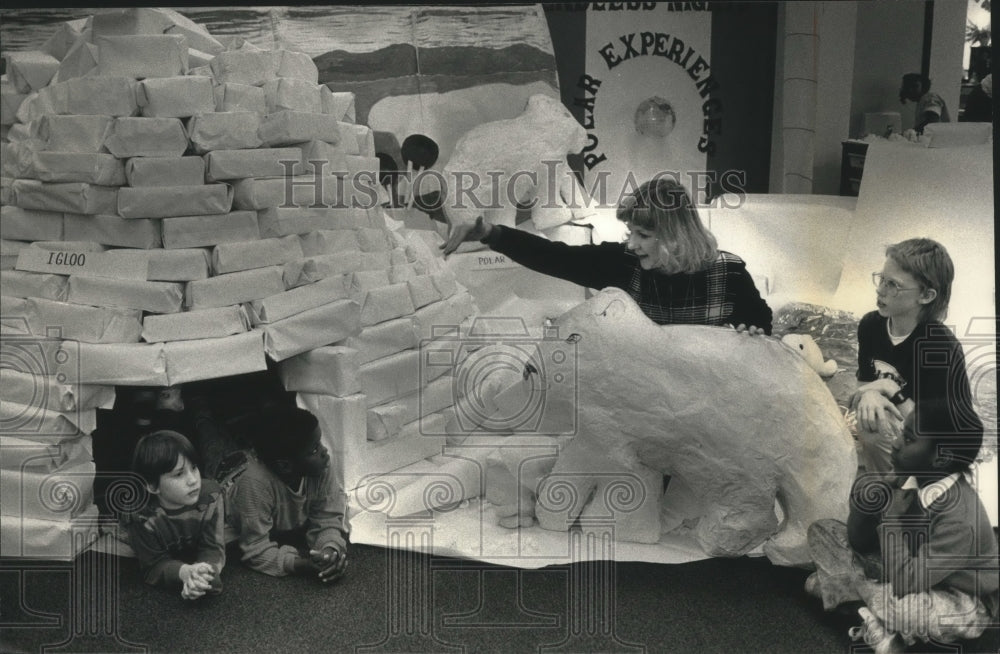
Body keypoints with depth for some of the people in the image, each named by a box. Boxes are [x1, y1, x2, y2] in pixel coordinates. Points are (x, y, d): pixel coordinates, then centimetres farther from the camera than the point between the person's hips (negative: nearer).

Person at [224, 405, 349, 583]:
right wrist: (302, 565, -52)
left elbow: (327, 520, -21)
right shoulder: (255, 484, -41)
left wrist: (331, 549, -42)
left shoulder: (320, 467, -28)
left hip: (288, 530, 2)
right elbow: (257, 550, -38)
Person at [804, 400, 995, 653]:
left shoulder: (960, 518, -33)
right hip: (914, 570, 7)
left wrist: (894, 519, -31)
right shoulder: (907, 480, -14)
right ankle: (880, 630, -8)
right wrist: (863, 504, -24)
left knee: (901, 604, -42)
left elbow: (904, 584, -35)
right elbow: (861, 544, -6)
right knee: (821, 531, -3)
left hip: (963, 605, -7)